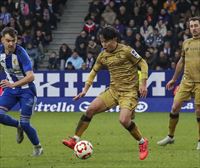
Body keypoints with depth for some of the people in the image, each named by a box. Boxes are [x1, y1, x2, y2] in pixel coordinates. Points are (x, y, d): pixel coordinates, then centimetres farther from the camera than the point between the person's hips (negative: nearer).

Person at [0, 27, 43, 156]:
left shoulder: (21, 53, -26)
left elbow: (30, 76, -34)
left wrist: (13, 84, -45)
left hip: (26, 90, -5)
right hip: (11, 88, 5)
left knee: (25, 124, -8)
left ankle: (38, 147, 19)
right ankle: (18, 126, 17)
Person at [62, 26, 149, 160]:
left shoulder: (126, 51, -13)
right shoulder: (103, 56, 5)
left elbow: (143, 64, -7)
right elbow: (94, 71, 19)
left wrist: (143, 84, -15)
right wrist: (85, 89, 12)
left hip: (129, 91, -6)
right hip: (113, 90, 6)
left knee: (124, 120, -24)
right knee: (90, 110, -4)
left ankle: (143, 142, 1)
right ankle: (75, 140, 3)